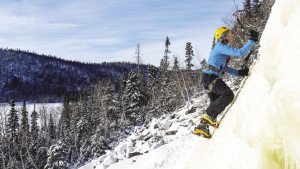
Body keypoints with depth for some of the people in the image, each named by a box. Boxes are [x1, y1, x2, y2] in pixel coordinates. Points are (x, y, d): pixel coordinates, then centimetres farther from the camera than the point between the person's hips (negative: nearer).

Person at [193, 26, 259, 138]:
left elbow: (224, 67, 25)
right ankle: (209, 115, -18)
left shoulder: (221, 48, 23)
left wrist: (239, 72, 17)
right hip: (211, 77, -11)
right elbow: (240, 53, -18)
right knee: (228, 95, -21)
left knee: (216, 103, 12)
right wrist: (252, 40, -10)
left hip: (208, 78, 11)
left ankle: (202, 127, 14)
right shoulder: (221, 47, -9)